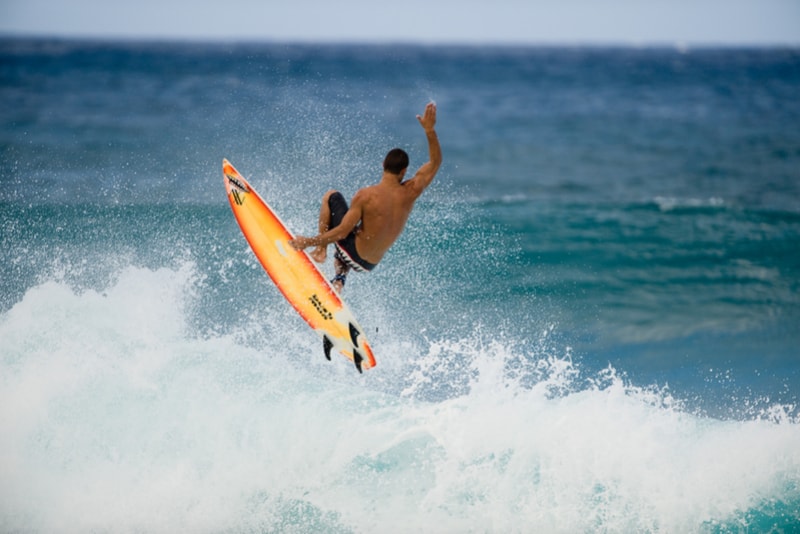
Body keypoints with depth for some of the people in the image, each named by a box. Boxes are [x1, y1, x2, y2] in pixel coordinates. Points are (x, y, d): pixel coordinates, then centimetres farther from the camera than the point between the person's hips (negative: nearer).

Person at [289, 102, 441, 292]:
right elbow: (435, 163, 3)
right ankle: (340, 277, 19)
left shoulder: (366, 196, -22)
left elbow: (342, 232, -21)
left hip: (354, 254, -5)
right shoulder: (411, 193, -11)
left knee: (332, 197, 12)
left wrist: (308, 242, -11)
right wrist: (430, 130, 4)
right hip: (369, 265, 5)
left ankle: (321, 250, 10)